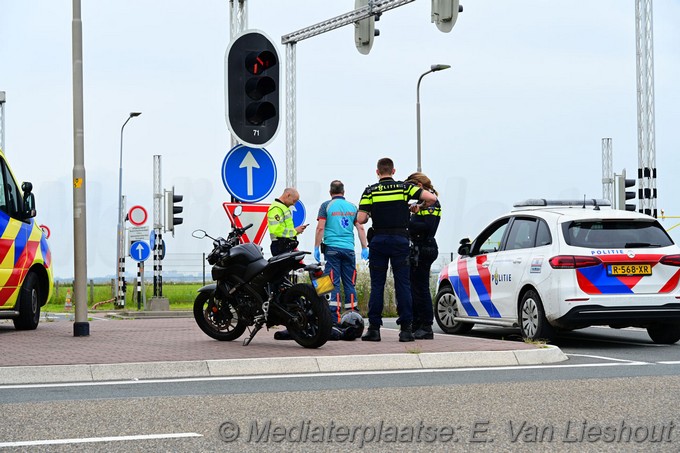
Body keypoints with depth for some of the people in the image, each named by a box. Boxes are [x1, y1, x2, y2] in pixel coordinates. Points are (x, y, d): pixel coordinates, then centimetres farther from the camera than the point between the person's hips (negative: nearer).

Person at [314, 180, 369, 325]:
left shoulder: (326, 205, 2)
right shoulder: (352, 207, 11)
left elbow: (320, 228, -5)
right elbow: (360, 228, 8)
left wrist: (316, 248, -1)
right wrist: (364, 248, 12)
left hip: (332, 248, -2)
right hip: (349, 248, 2)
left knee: (334, 283, -4)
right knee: (350, 284, 6)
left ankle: (335, 319, -10)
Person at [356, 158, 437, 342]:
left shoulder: (370, 191, 0)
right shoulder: (404, 187, 2)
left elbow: (360, 219, -8)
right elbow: (432, 198, -6)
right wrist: (420, 207, 13)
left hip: (378, 240, 0)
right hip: (400, 240, 0)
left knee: (377, 285, 5)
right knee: (403, 285, 2)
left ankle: (374, 328, 2)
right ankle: (405, 328, -1)